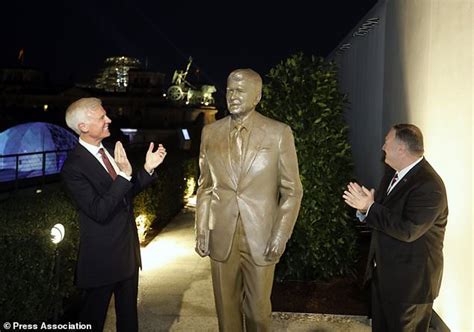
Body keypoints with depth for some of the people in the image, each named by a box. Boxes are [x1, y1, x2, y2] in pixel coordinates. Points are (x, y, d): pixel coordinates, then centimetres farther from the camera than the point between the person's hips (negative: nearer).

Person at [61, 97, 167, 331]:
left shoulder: (108, 151, 3)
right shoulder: (73, 167, -20)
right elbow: (99, 211, -25)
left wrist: (148, 168, -2)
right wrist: (124, 175, -33)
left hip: (128, 249, 7)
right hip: (102, 257, -7)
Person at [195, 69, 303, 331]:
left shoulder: (279, 133, -5)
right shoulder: (210, 132, 4)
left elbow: (292, 190, -3)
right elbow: (205, 186, 9)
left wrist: (281, 237, -8)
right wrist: (201, 231, 4)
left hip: (261, 238, -2)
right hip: (221, 237, 2)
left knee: (258, 310, 11)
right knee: (226, 308, 14)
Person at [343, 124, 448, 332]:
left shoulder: (429, 185, -25)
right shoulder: (394, 173, 4)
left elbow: (407, 230, -30)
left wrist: (370, 207, -26)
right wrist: (365, 205, -13)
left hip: (410, 279, -8)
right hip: (383, 270, 8)